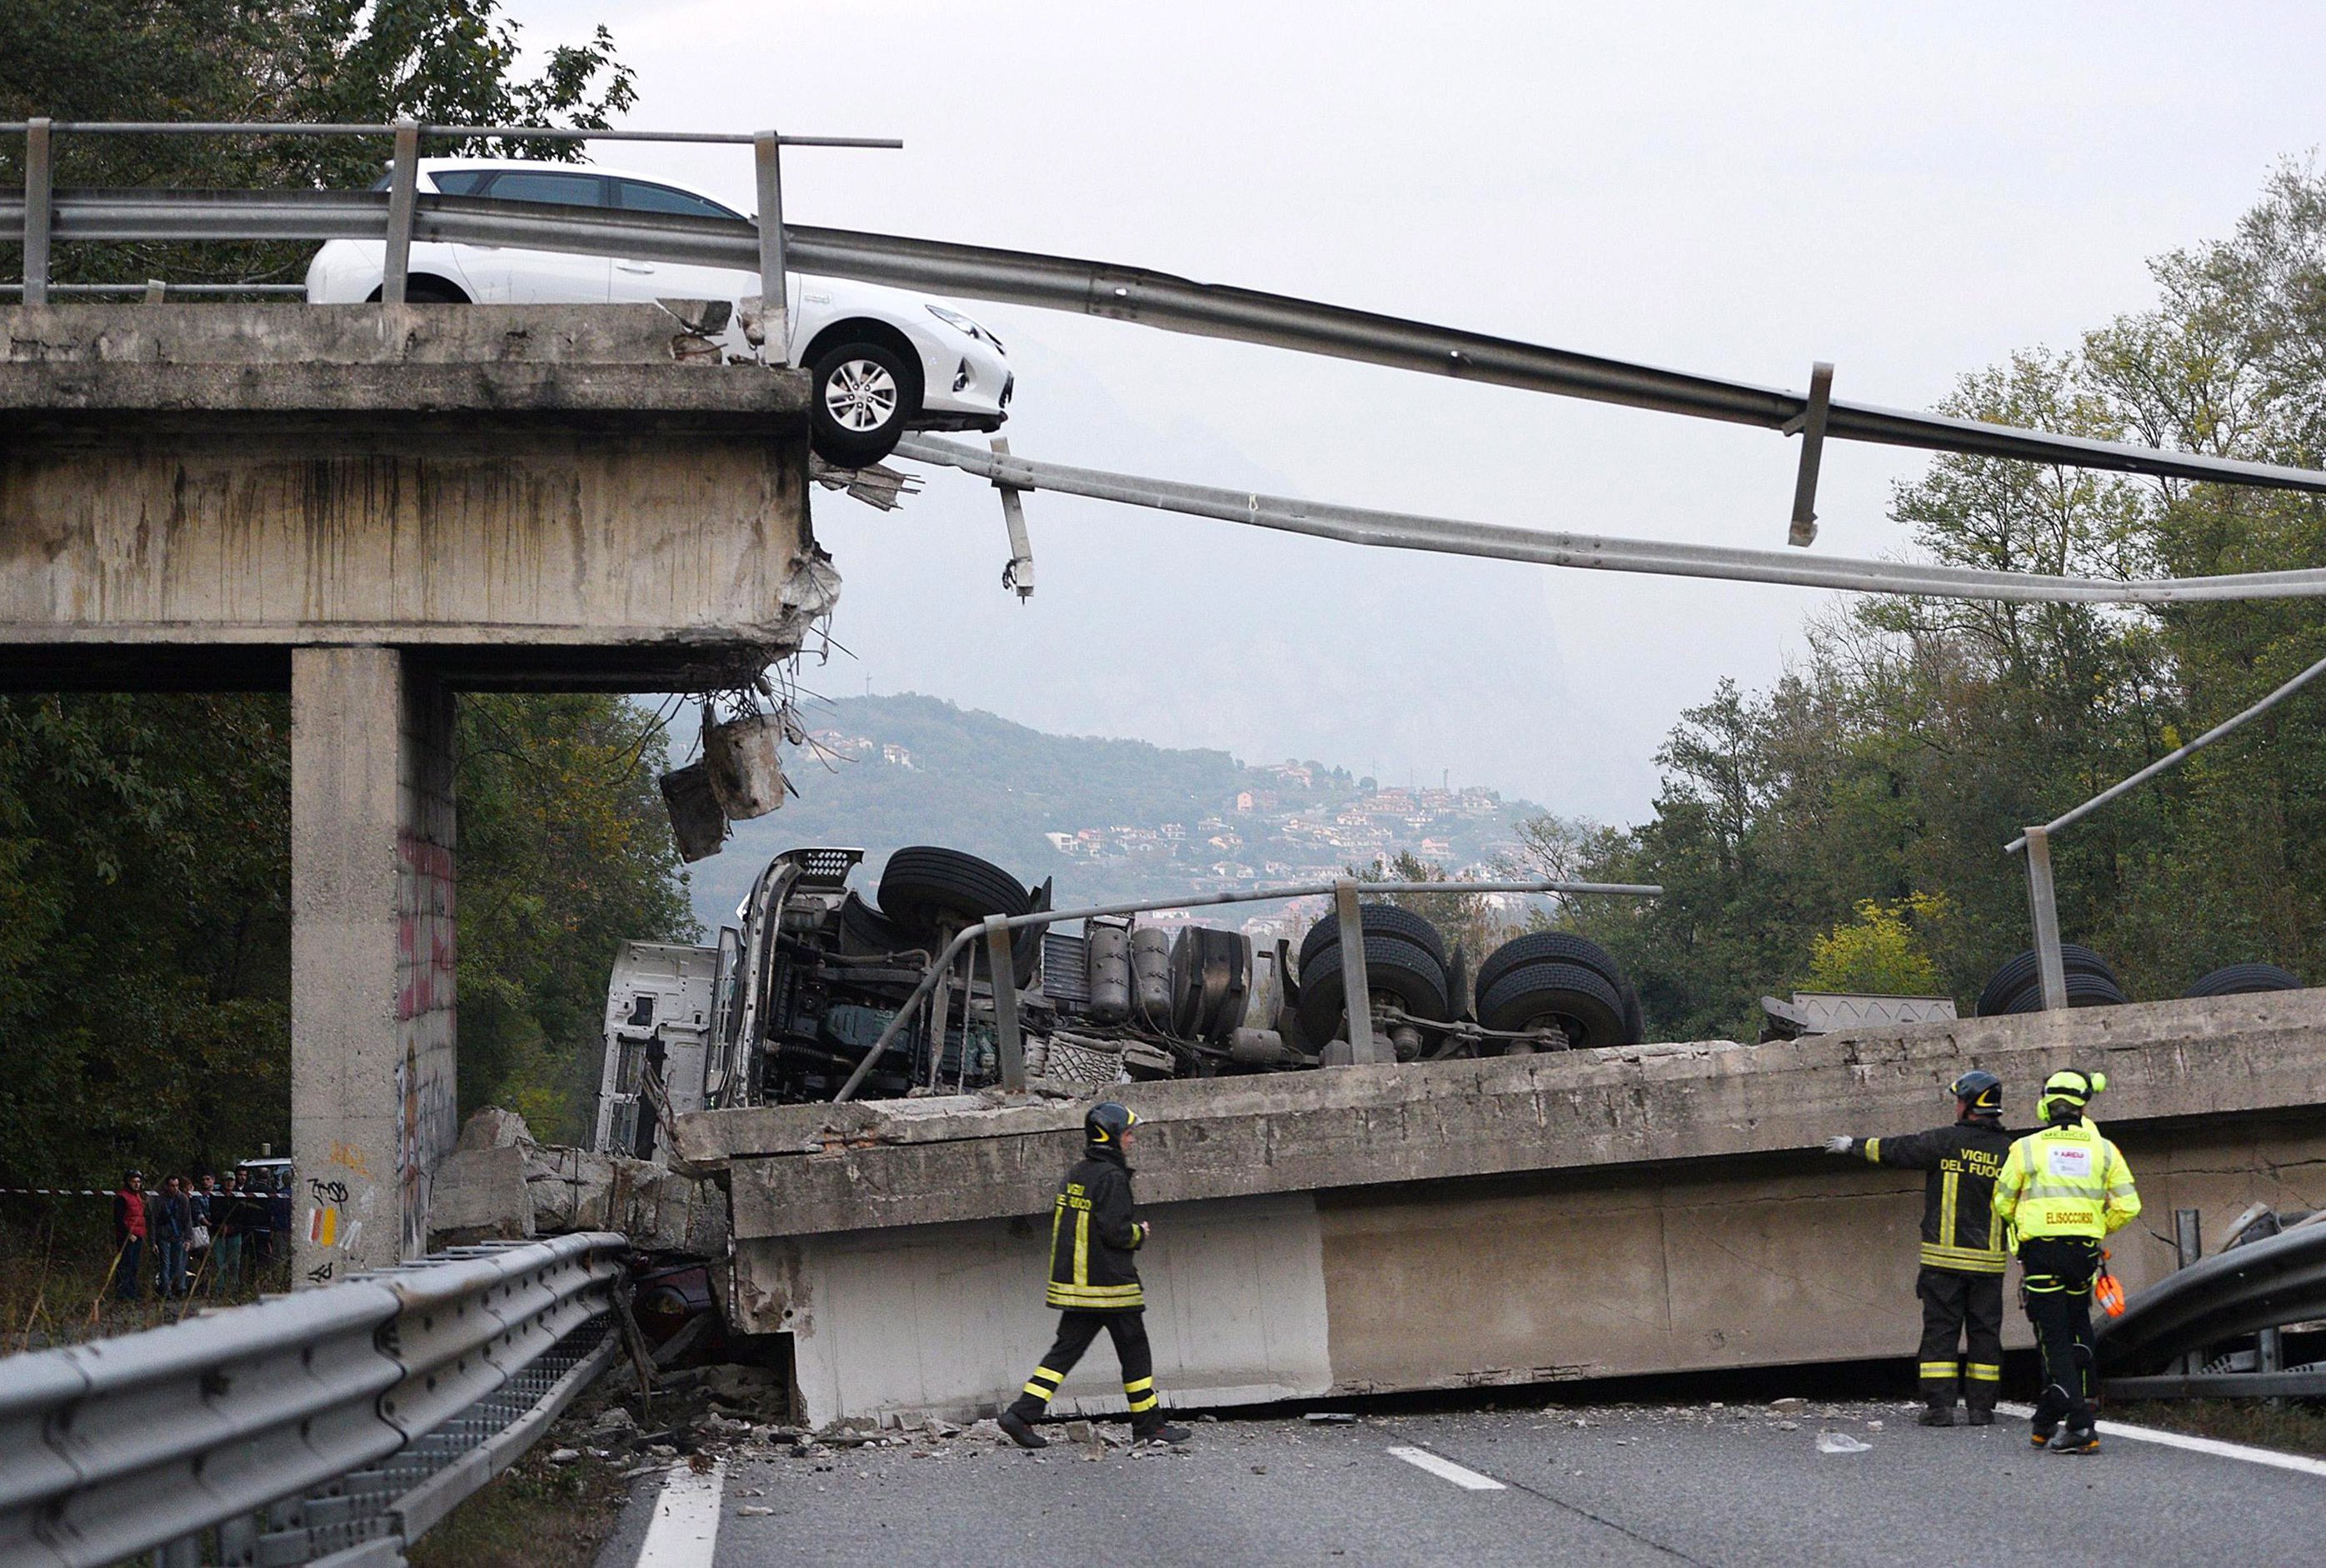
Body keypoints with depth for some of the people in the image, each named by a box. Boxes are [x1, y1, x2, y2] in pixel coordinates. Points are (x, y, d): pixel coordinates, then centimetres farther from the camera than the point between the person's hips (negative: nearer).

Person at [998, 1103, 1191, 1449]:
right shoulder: (1112, 1177, -16)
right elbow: (1116, 1231, -22)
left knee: (1065, 1350, 7)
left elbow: (1057, 1219, 18)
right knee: (1134, 1352, 6)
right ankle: (1148, 1424, 14)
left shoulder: (1075, 1174, 11)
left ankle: (1021, 1414, -3)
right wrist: (1140, 1232, 0)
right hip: (1109, 1284, -8)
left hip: (1073, 1282, 8)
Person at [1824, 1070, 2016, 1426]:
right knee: (1984, 1333, 7)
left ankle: (1939, 1406, -3)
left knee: (1940, 1330, 1)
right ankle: (1981, 1406, 5)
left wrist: (1853, 1144, 20)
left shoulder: (1944, 1142, -6)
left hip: (1944, 1257, -3)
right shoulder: (2008, 1151, 2)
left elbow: (1894, 1150, 4)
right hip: (1990, 1260, 3)